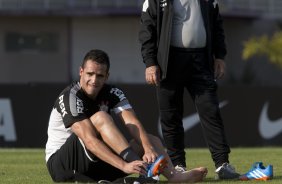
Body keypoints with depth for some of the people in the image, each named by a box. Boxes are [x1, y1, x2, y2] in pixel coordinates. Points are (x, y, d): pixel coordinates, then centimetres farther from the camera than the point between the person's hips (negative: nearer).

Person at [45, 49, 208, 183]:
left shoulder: (112, 93, 0)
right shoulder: (71, 97, -20)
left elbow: (133, 123, -17)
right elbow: (90, 140, -32)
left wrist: (148, 148, -37)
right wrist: (124, 166, -42)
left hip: (95, 163, 7)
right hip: (62, 163, -7)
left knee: (151, 140, -2)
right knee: (100, 117, -28)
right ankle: (143, 170, -41)